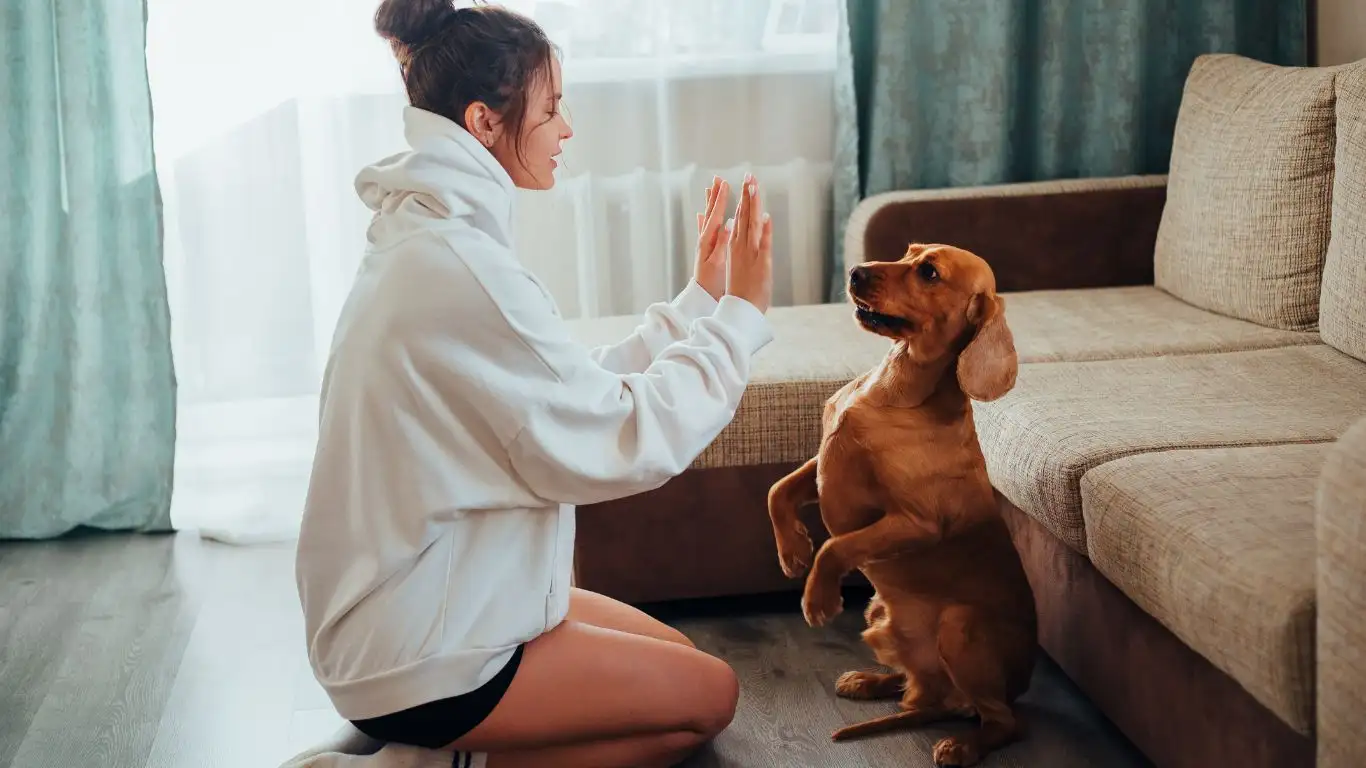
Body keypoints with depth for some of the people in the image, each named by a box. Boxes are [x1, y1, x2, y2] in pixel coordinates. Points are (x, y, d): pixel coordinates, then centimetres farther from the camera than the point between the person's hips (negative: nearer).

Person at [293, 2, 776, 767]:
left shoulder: (430, 240, 7)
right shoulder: (459, 267, -25)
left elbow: (583, 394, 9)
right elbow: (618, 444, -22)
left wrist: (699, 300, 11)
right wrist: (740, 318, -13)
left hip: (422, 599, 10)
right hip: (417, 665, -10)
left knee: (674, 654, 19)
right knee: (708, 694, 3)